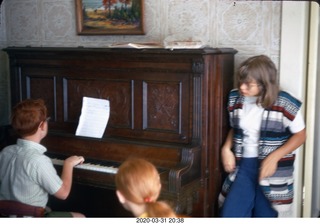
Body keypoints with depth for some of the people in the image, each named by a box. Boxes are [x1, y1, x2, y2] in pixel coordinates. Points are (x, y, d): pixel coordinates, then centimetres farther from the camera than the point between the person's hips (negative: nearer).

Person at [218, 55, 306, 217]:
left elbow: (300, 135, -7)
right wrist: (226, 148, -3)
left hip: (273, 170, -4)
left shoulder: (284, 104, -16)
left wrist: (274, 157, -18)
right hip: (243, 166, 4)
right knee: (229, 216, 1)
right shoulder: (235, 99, -1)